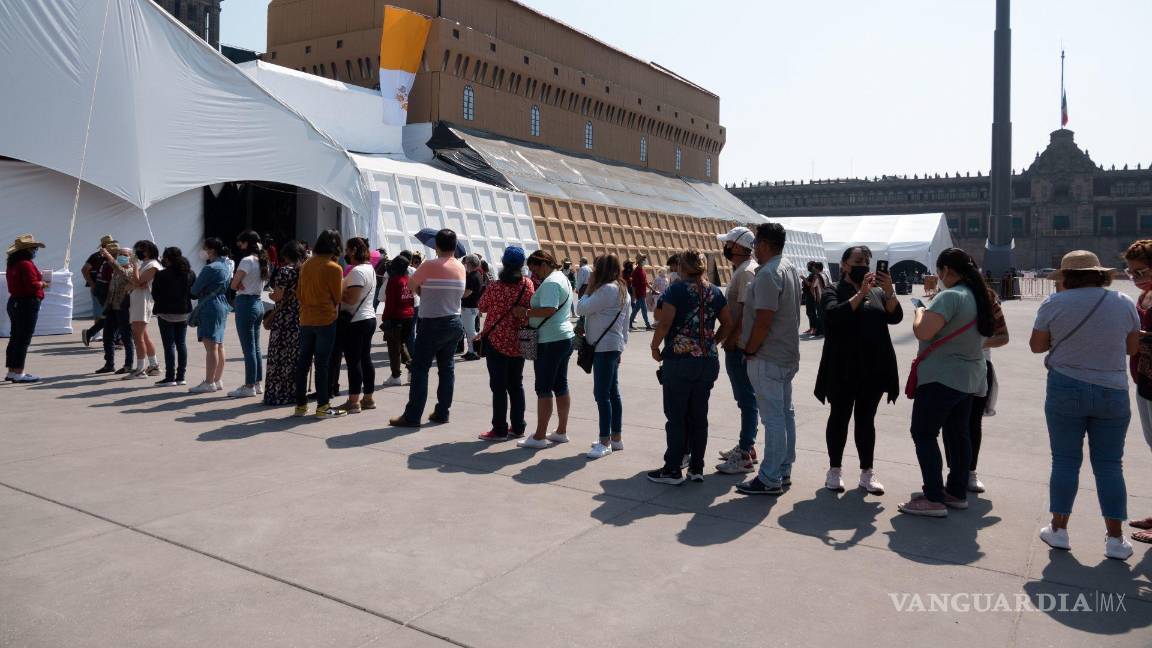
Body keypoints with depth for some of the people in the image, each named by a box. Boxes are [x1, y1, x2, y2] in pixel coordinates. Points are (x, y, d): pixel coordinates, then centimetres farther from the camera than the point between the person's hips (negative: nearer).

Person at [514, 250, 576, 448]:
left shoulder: (550, 283, -16)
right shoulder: (562, 279, 17)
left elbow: (548, 310, -27)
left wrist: (525, 312, -18)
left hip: (550, 341, -10)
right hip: (564, 337, 10)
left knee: (544, 388, -5)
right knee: (560, 386, 13)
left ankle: (539, 437, -1)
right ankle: (561, 432, 20)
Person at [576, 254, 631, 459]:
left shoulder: (607, 289, -17)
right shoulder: (621, 289, 15)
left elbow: (581, 309, -17)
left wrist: (588, 288, -5)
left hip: (605, 347, -11)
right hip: (613, 346, 11)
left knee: (602, 393, -8)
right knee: (612, 392, 14)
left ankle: (605, 442, -6)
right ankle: (616, 438, 20)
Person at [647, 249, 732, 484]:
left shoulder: (677, 290, -9)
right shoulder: (715, 292, 7)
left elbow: (664, 323, -16)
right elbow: (728, 324, 10)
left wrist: (655, 347, -3)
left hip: (679, 360, -5)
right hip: (708, 361, 5)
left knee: (676, 416, 3)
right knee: (699, 416, 12)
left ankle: (673, 469, 9)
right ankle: (697, 468, 17)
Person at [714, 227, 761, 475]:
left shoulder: (746, 272, -17)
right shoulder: (743, 269, 15)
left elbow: (747, 311, -23)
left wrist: (731, 339, -19)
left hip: (739, 346, -11)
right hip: (739, 345, 11)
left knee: (747, 400, -4)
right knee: (745, 398, 18)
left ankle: (745, 456, 2)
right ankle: (747, 446, 29)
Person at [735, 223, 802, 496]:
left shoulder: (768, 274, -19)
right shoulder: (790, 269, 12)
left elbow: (764, 320, -24)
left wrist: (749, 351, -13)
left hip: (767, 358, -10)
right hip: (788, 355, 10)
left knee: (773, 417, -5)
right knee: (786, 413, 14)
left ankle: (770, 479, 1)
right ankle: (784, 472, 23)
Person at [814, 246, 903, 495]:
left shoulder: (877, 292, 12)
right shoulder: (833, 291, -1)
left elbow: (895, 317, -2)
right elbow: (834, 315, -19)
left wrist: (889, 291, -18)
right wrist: (861, 293, -27)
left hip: (874, 368, 4)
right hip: (843, 368, -4)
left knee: (866, 419, 9)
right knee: (840, 417, 5)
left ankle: (867, 473, 14)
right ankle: (834, 470, 15)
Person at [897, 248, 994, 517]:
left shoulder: (949, 296, -19)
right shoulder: (979, 296, 11)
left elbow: (923, 332, -27)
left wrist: (920, 312, -6)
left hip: (942, 378, -9)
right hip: (970, 377, 10)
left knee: (924, 434, -4)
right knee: (958, 433, 15)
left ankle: (934, 499, -7)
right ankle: (957, 492, 23)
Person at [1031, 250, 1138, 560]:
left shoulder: (1055, 303, -6)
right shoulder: (1124, 303, 0)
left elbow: (1037, 345, 1)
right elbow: (1132, 348, 8)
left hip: (1066, 389, -2)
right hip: (1113, 392, 2)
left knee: (1065, 460, 7)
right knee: (1109, 464, 9)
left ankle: (1059, 529, 13)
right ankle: (1115, 538, 10)